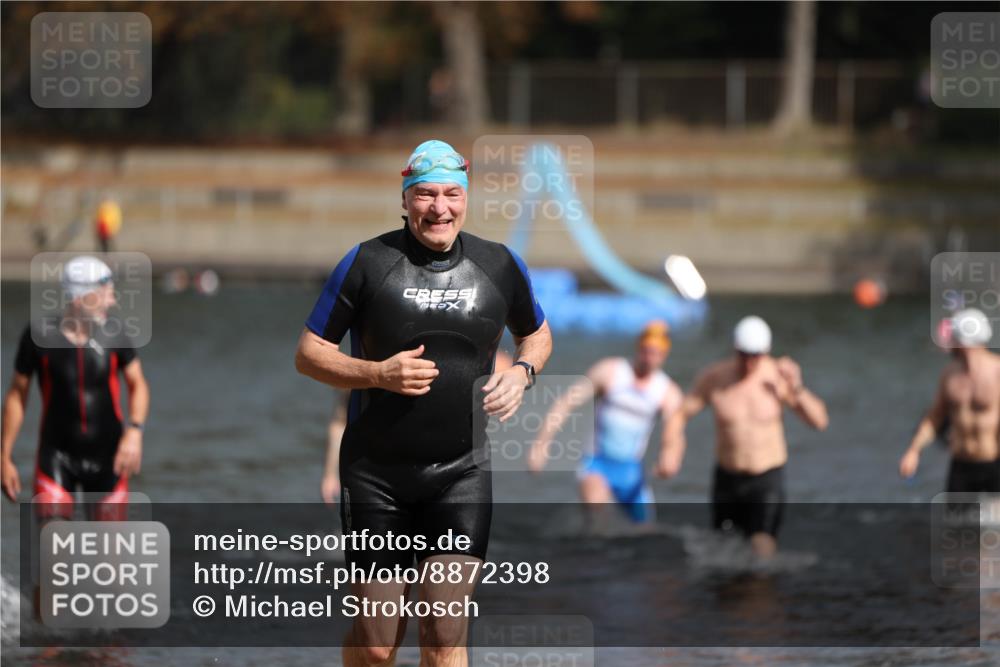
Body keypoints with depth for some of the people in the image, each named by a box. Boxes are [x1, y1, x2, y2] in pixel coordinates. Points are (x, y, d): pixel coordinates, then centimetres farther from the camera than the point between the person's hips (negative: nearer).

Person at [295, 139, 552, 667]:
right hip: (376, 477, -1)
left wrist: (521, 372, 0)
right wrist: (378, 374, -17)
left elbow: (537, 333, 22)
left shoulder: (500, 266, 3)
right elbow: (308, 353, -1)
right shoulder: (367, 262, -6)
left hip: (462, 473, 1)